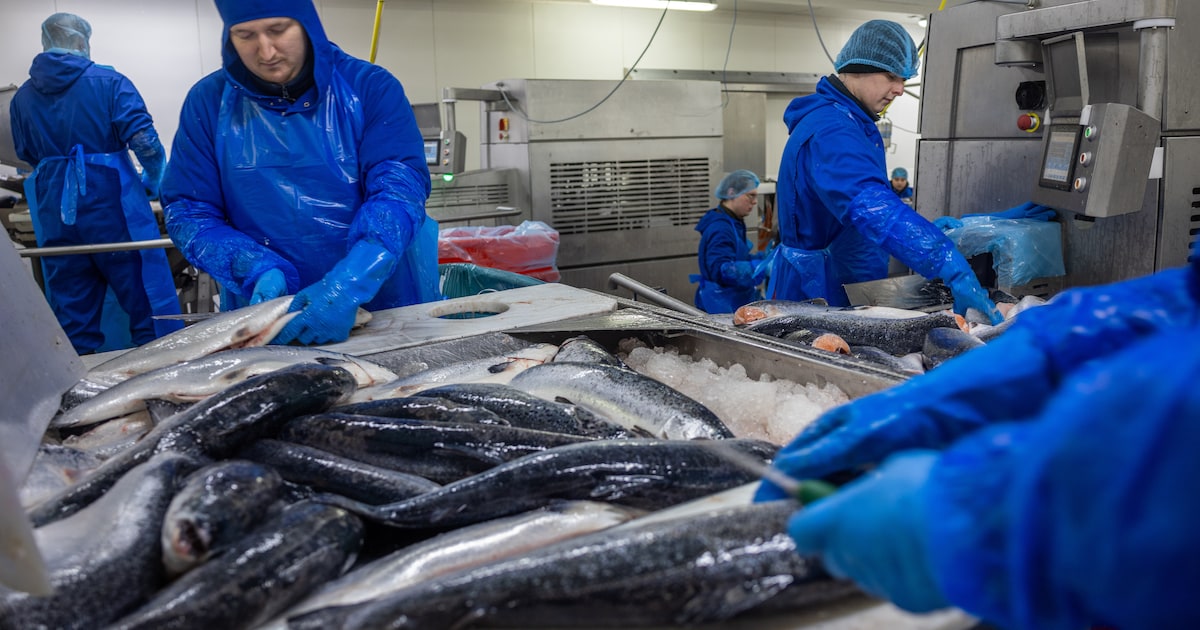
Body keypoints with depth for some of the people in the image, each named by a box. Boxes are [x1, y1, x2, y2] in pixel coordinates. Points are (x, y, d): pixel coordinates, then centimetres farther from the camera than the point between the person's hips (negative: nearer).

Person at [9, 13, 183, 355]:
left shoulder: (21, 97, 9)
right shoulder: (110, 82, -5)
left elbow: (28, 157, 17)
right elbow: (144, 141, -14)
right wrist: (153, 183, 1)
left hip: (54, 213, 5)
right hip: (113, 207, -4)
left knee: (72, 313, 11)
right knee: (146, 301, 1)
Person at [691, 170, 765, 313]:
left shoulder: (734, 223, 14)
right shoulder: (720, 229, -19)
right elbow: (722, 270, -30)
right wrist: (759, 267, -32)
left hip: (737, 304, 11)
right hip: (721, 307, -11)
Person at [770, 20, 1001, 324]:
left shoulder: (852, 122, 10)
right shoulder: (830, 131, -25)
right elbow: (872, 206, -41)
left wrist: (929, 231, 20)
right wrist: (954, 269, -47)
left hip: (848, 290, 10)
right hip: (817, 295, -10)